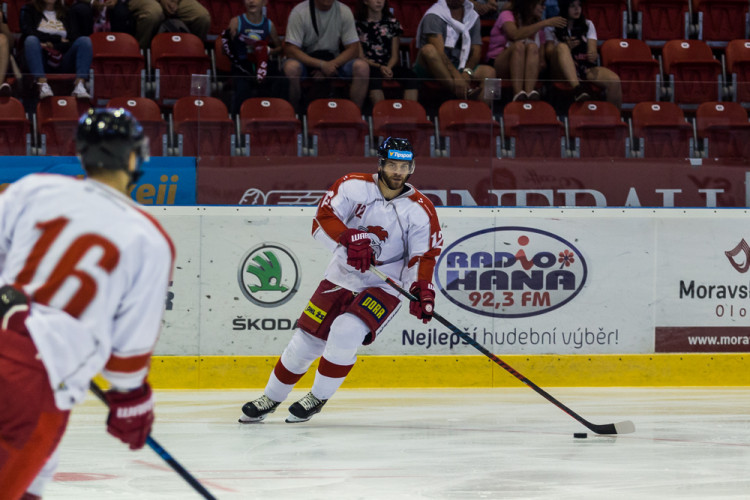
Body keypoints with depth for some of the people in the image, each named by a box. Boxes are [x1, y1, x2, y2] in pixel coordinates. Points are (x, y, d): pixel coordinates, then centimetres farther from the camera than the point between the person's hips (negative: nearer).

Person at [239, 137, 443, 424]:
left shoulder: (420, 211, -10)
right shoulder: (353, 187, -9)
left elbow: (423, 257, -11)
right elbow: (323, 219, -17)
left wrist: (423, 291, -29)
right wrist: (349, 239, -36)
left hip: (384, 286, -2)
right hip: (341, 278, 2)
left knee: (346, 330, -26)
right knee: (307, 339, 2)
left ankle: (318, 398, -6)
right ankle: (271, 399, 24)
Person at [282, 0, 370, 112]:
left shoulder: (344, 11, -4)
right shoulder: (299, 12, -12)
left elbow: (353, 49, -5)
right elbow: (290, 49, -18)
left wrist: (332, 64, -22)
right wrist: (322, 65, -27)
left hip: (334, 62, 2)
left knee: (362, 67, -25)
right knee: (291, 67, -37)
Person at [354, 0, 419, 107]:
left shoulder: (392, 23, 17)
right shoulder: (359, 24, 7)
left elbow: (395, 55, 12)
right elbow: (360, 56, 1)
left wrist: (389, 68, -11)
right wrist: (379, 67, -15)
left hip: (390, 66, 3)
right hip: (370, 67, -3)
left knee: (411, 77, -29)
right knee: (374, 77, -40)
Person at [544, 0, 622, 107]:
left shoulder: (587, 25, 22)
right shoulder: (551, 28, 14)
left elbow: (592, 50, 10)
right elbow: (549, 53, 1)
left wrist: (593, 56, -16)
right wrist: (567, 47, -19)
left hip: (586, 68, 2)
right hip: (562, 72, -2)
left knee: (614, 80, -28)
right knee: (562, 47, -36)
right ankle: (577, 88, -52)